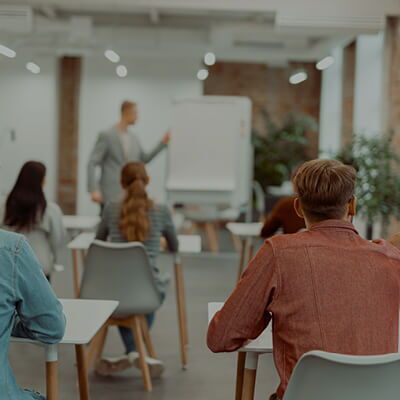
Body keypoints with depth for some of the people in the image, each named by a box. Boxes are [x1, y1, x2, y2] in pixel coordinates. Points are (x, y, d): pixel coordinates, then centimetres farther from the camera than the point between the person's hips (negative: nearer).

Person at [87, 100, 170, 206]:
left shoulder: (134, 138, 12)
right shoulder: (106, 136, -6)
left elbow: (144, 159, 24)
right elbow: (92, 164, -9)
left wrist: (163, 143, 17)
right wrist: (94, 190, -20)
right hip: (111, 196, -6)